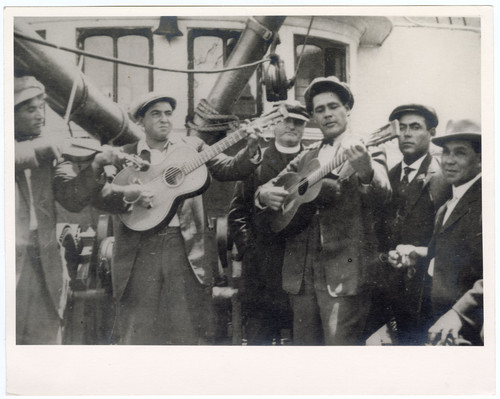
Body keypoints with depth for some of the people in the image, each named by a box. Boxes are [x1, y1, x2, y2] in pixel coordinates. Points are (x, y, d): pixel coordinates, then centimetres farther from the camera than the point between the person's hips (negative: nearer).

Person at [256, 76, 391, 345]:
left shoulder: (367, 152, 1)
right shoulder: (307, 156, 18)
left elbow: (381, 194, -16)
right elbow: (271, 185, 22)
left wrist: (366, 171, -39)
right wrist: (265, 194, -3)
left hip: (344, 270, -5)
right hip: (301, 270, 6)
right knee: (304, 341, 11)